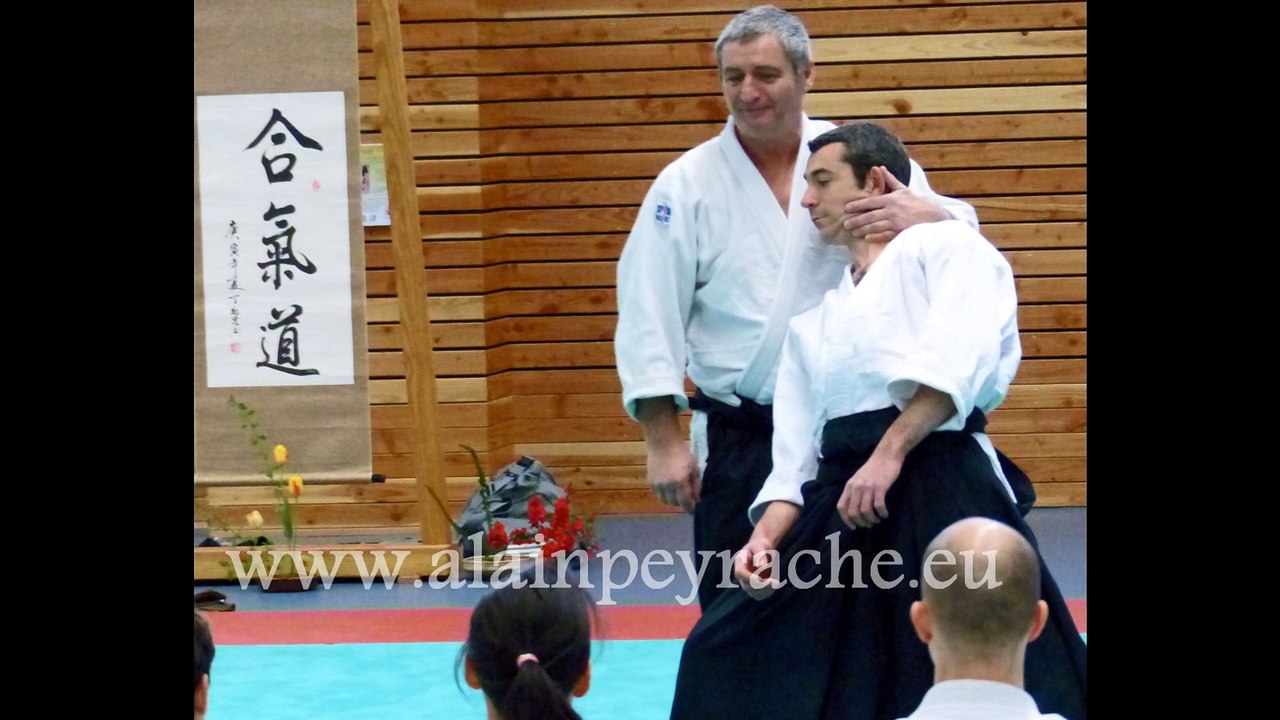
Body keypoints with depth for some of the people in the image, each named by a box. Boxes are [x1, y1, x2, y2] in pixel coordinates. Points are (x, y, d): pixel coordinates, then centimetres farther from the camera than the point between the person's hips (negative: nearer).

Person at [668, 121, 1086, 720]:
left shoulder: (945, 247, 5)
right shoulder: (813, 320, 26)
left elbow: (955, 360, -14)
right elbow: (796, 456, 21)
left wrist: (888, 455, -21)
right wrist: (765, 539, 4)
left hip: (940, 489, -7)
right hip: (841, 508, 7)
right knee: (729, 659, 6)